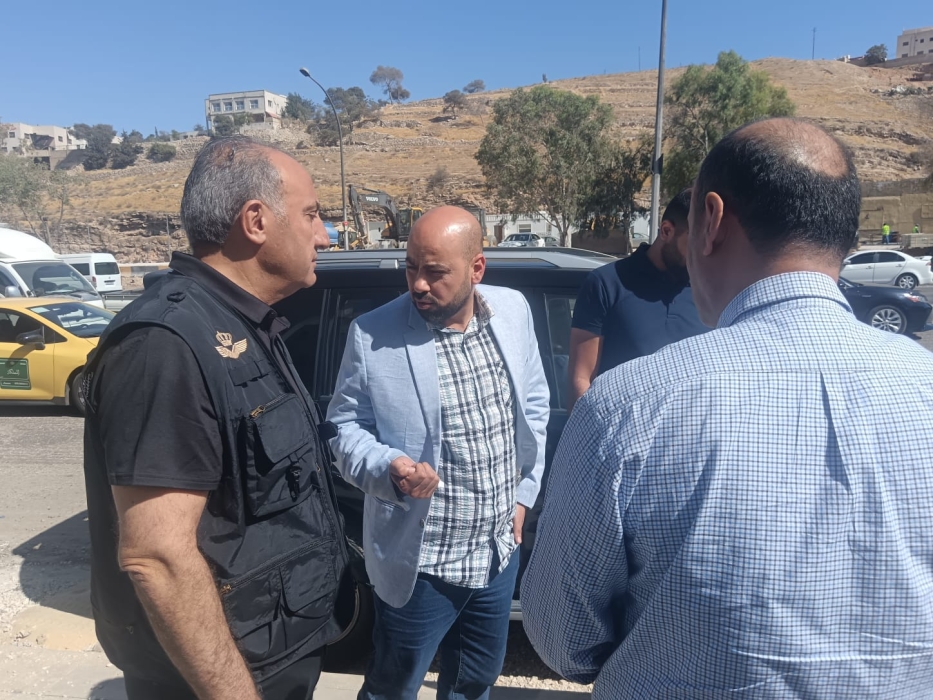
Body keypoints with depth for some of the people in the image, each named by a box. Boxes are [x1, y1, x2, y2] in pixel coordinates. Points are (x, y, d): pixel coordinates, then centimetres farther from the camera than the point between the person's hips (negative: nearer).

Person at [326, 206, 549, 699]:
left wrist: (525, 493, 8)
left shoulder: (513, 310, -3)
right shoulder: (372, 334, -15)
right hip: (419, 562, -3)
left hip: (499, 550, 4)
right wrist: (389, 468, -25)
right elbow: (345, 427, -6)